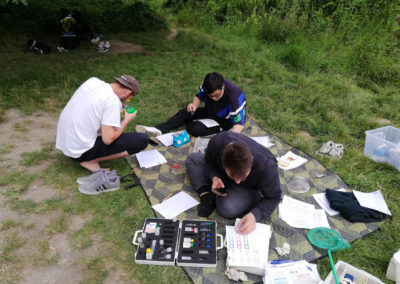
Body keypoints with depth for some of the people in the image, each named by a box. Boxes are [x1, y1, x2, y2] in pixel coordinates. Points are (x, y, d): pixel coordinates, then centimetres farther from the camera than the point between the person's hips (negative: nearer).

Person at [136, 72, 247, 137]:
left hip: (226, 122, -6)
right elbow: (199, 96, 3)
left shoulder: (235, 96, -33)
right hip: (211, 112, 6)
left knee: (195, 128, -26)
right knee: (185, 112, -10)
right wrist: (194, 105, -20)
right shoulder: (207, 86, -16)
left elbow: (239, 123, -35)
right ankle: (159, 129, -13)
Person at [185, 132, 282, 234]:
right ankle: (206, 195, -16)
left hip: (250, 188, -4)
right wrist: (214, 177, -29)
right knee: (192, 158, -2)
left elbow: (273, 198, -23)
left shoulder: (267, 168, -42)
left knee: (228, 210, -33)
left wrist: (254, 215, -38)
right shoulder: (218, 141, -36)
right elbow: (208, 160, -10)